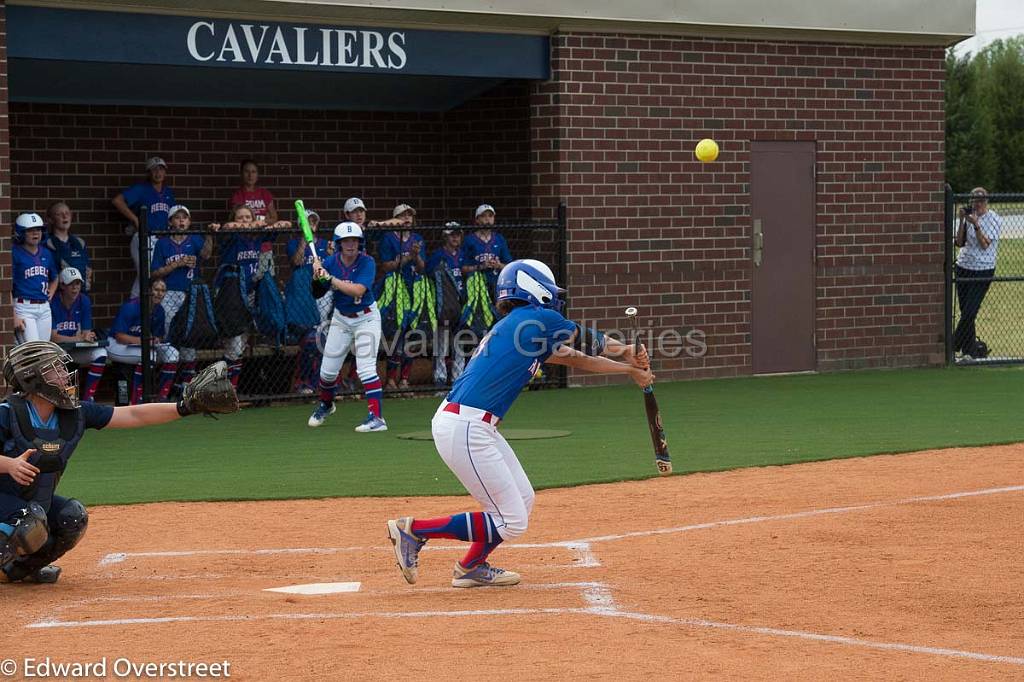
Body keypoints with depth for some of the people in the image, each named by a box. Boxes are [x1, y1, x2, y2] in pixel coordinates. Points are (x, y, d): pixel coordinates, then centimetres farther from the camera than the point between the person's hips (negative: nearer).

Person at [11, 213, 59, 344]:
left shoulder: (46, 253, 13)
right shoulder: (15, 253, -7)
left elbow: (54, 279, 30)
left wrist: (50, 294, 10)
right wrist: (14, 316, -18)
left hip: (44, 308, 7)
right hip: (23, 307, -7)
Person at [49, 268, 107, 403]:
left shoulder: (84, 301, 0)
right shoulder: (52, 303, -15)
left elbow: (86, 333, 2)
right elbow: (52, 337, -20)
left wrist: (84, 335, -22)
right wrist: (78, 338, -28)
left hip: (76, 352, 4)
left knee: (100, 353, -21)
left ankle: (88, 398, -17)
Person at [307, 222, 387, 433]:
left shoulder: (366, 263, -19)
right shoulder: (330, 263, -8)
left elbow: (358, 290, -34)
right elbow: (317, 294, -7)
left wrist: (329, 278, -35)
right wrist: (317, 278, -27)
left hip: (366, 318, -4)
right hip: (341, 318, 4)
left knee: (366, 367, -18)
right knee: (327, 370, 9)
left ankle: (377, 418, -21)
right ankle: (326, 405, 38)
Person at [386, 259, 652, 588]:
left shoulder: (514, 325, 21)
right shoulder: (538, 319, -6)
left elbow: (574, 358, 27)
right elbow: (586, 341, 7)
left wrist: (630, 368, 31)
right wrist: (627, 351, 25)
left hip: (474, 426, 10)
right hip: (463, 428, -10)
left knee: (523, 499, 18)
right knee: (511, 522, -6)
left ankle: (471, 567, 26)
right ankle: (414, 529, -4)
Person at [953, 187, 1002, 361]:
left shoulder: (994, 219, -6)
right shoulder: (969, 217, 8)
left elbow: (984, 245, -15)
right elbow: (959, 242, 0)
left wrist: (975, 224, -23)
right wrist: (962, 221, -8)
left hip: (983, 270, -5)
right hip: (963, 267, 5)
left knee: (970, 311, -11)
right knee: (965, 312, 6)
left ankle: (954, 346, -6)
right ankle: (971, 349, 14)